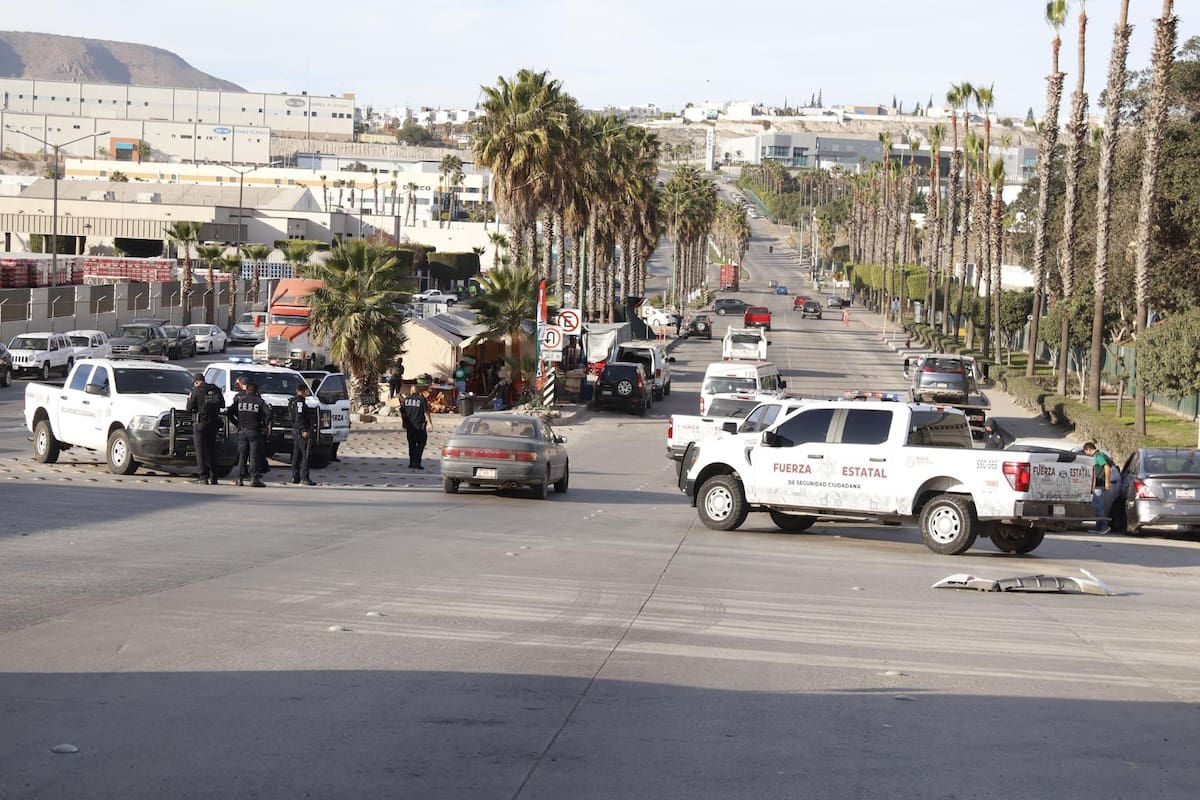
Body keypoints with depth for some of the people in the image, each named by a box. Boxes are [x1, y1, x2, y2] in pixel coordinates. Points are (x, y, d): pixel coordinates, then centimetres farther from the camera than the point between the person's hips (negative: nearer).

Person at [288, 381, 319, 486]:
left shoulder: (292, 401, 15)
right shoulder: (300, 401, -14)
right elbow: (299, 417, -22)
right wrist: (304, 430, -24)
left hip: (294, 430, 10)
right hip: (302, 431, -10)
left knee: (296, 455, 13)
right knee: (306, 455, -10)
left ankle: (295, 477, 15)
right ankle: (304, 478, -14)